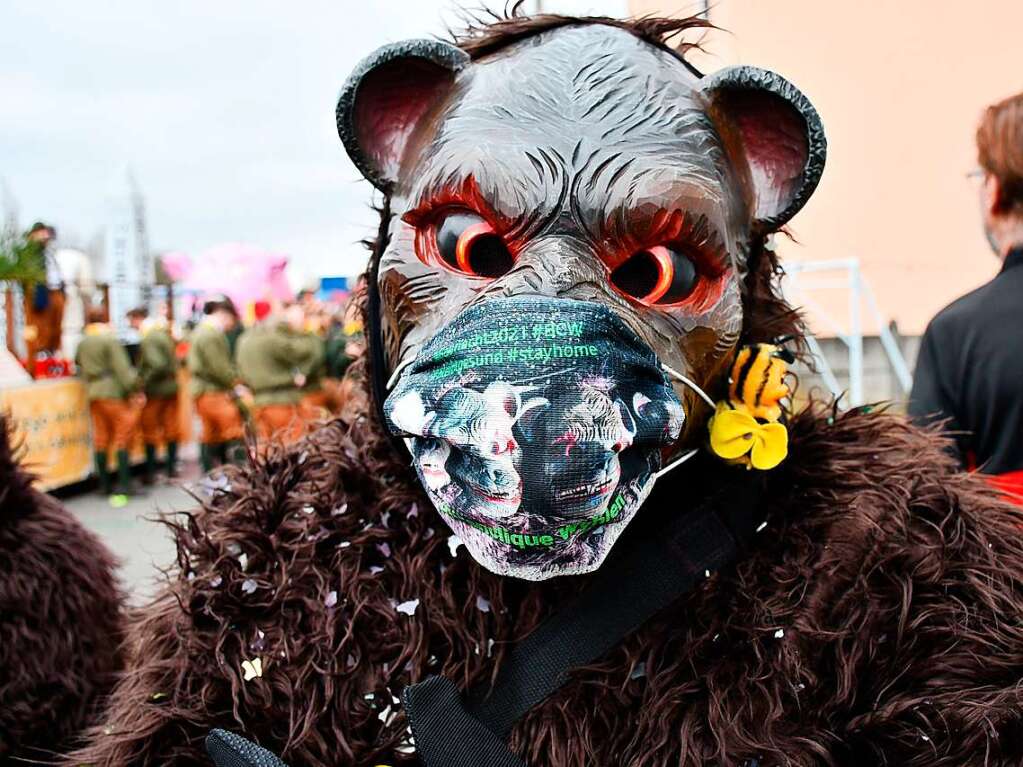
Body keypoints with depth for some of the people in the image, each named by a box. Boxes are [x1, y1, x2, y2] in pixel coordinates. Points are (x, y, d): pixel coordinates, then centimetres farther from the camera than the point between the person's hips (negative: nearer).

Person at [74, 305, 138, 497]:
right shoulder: (110, 340, -9)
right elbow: (122, 368, -12)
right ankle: (124, 484, -7)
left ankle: (104, 484, 13)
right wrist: (133, 390, -10)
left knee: (100, 438, 10)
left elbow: (78, 364, 17)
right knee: (122, 436, -3)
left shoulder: (83, 343, 10)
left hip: (92, 394, 6)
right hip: (113, 393, -6)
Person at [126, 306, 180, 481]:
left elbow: (157, 365, -27)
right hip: (171, 387, 8)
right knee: (171, 428, 13)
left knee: (150, 431, 4)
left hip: (155, 390, -8)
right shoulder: (163, 332, 8)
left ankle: (150, 472, 9)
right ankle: (171, 467, 19)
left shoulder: (148, 339, -19)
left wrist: (144, 382, -17)